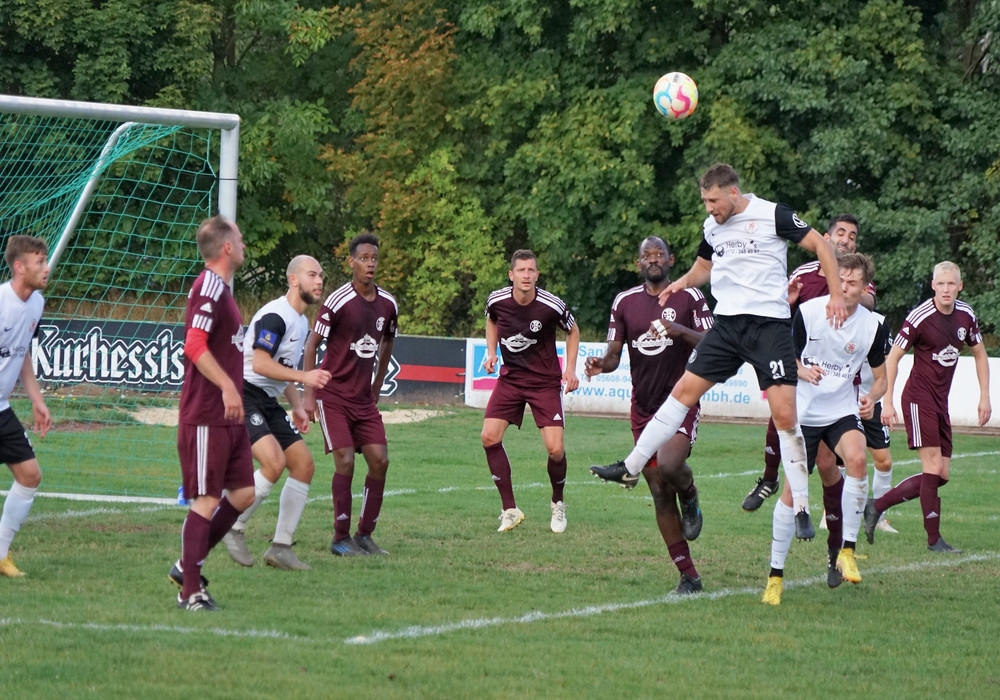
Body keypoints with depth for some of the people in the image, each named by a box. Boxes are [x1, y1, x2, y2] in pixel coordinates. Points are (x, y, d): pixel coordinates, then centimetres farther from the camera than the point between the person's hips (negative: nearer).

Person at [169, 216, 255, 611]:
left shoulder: (221, 289, 17)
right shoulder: (209, 287, -14)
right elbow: (195, 346, -25)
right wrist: (227, 387, -28)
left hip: (228, 416, 10)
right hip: (206, 417, -10)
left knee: (243, 493, 11)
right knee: (206, 501, -6)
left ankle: (188, 566, 20)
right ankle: (190, 591, -1)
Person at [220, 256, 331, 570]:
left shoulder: (301, 322, 16)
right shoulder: (275, 315, -16)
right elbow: (260, 364, -25)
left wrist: (297, 406, 17)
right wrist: (304, 377, -27)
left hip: (269, 402, 10)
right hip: (244, 396, -10)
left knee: (304, 464, 2)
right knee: (275, 460, -26)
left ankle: (280, 547, 5)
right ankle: (234, 529, -9)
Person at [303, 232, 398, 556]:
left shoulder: (388, 304, 3)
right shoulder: (338, 301, -13)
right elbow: (311, 346, -8)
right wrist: (308, 394, -12)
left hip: (364, 398, 5)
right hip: (333, 396, -5)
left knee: (379, 460, -3)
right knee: (345, 461, -13)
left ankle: (364, 535, 9)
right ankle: (340, 538, -2)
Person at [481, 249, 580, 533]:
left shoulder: (552, 305, -18)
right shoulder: (497, 300, -10)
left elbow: (573, 331, 3)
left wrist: (570, 369, -5)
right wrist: (491, 353, 2)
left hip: (545, 381, -3)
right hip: (510, 378, 3)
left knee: (555, 449, -12)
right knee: (489, 437, -13)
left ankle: (558, 503, 19)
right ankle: (510, 510, -1)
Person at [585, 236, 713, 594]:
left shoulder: (689, 297, -1)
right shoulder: (624, 302, 7)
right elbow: (614, 354, 9)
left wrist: (680, 331, -22)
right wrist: (600, 364, -13)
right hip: (644, 408, 4)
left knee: (669, 467, -30)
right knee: (660, 496, 2)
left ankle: (690, 497, 7)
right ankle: (688, 575, 9)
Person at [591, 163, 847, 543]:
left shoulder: (772, 215, -8)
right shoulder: (712, 226, 12)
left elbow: (820, 245, -4)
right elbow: (704, 266, 30)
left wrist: (836, 294, -13)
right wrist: (681, 283, 8)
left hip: (769, 323, -6)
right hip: (728, 323, 6)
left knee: (784, 414, -10)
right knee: (684, 390, 4)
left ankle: (802, 509, -5)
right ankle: (631, 468, 12)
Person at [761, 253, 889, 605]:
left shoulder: (873, 326, -6)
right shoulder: (808, 312, -11)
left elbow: (880, 377, 6)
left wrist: (871, 399, -15)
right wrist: (803, 371, -22)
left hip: (843, 411, 1)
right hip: (804, 413, -1)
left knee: (856, 459, -29)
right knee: (792, 489, -5)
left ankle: (846, 550, -18)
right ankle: (775, 575, 7)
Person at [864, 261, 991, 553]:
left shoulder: (966, 315, 3)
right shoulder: (920, 317, -15)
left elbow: (979, 354, 18)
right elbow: (893, 357, -9)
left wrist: (984, 397, 11)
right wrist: (887, 402, -12)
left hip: (940, 400, 7)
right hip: (918, 396, -7)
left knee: (942, 475, 6)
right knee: (933, 466, -12)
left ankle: (877, 506, 16)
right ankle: (934, 539, -5)